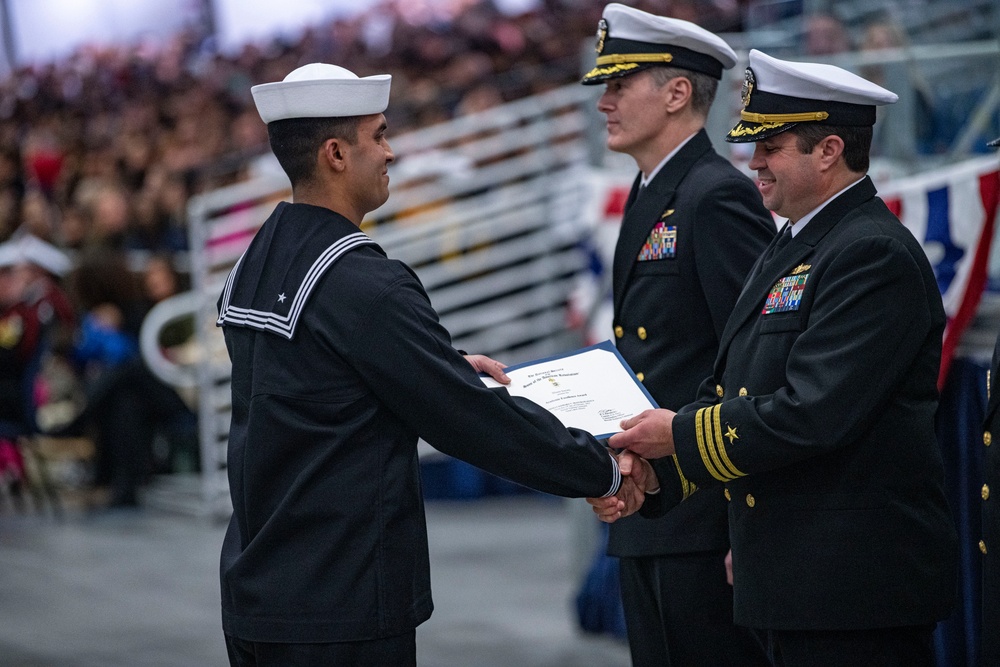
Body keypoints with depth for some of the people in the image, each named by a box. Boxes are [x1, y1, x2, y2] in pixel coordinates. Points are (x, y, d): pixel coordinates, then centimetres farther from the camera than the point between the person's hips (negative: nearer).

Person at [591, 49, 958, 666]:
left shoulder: (875, 255, -15)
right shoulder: (788, 250, 18)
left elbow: (813, 413, -23)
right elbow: (730, 389, 17)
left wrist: (681, 434, -13)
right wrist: (650, 470, 2)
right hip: (788, 580, 10)